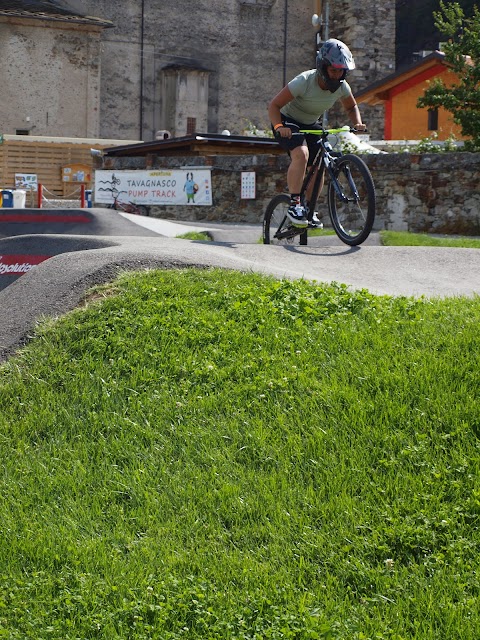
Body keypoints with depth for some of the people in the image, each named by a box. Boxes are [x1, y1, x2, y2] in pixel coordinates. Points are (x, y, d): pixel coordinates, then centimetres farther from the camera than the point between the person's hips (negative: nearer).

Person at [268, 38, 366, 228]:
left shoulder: (342, 86, -14)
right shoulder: (304, 81, -30)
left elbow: (351, 107, 8)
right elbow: (274, 105, -26)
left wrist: (357, 123, -12)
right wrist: (279, 126, -43)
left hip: (310, 125, 6)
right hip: (288, 122, -6)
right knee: (301, 154, -32)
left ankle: (309, 210, 11)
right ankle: (294, 204, -27)